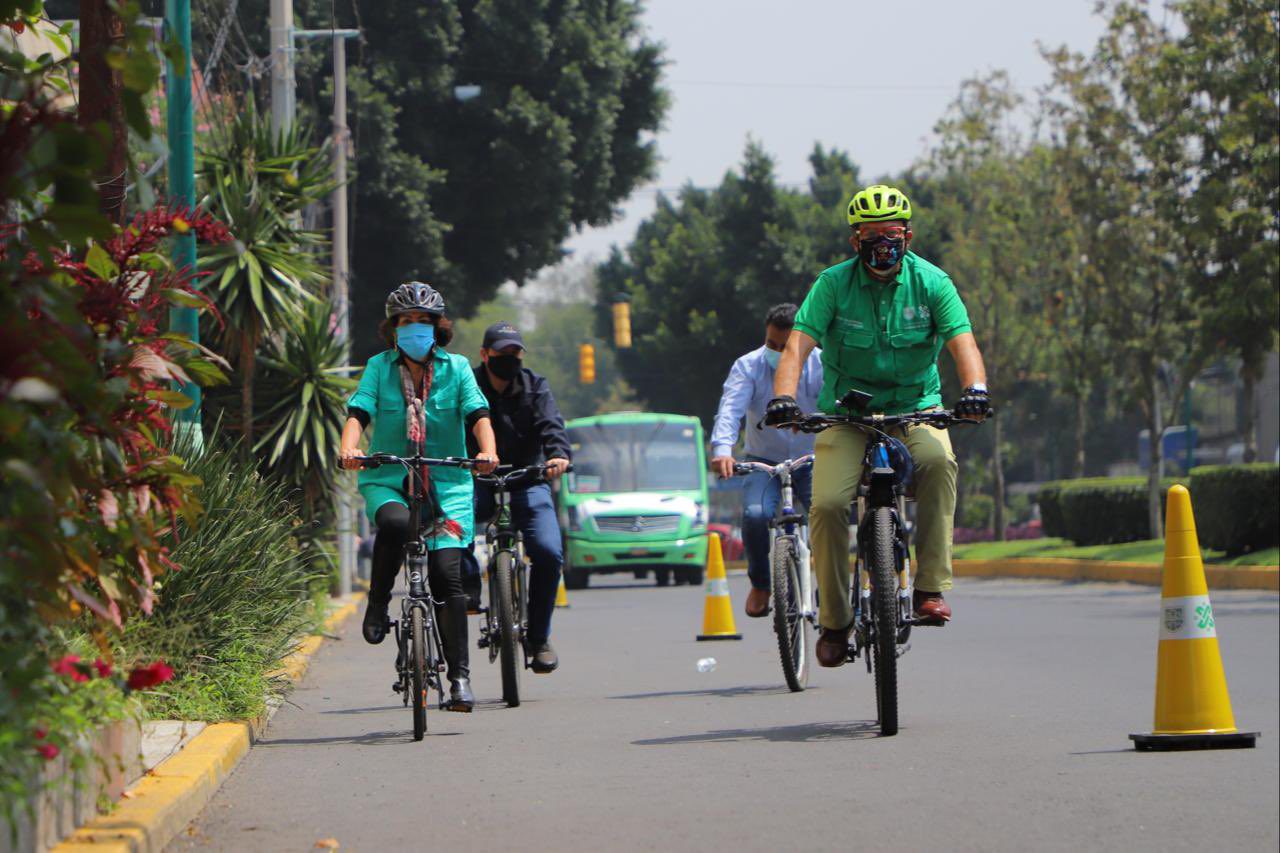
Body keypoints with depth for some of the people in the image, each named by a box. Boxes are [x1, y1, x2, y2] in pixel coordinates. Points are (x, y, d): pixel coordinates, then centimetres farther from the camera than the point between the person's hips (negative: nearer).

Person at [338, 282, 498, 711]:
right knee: (395, 523, -36)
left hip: (446, 484, 0)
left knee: (446, 575, -13)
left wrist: (487, 451, -26)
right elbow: (359, 411, -7)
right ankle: (378, 603, -12)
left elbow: (477, 414, -5)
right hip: (387, 481, 0)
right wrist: (348, 448, -28)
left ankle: (460, 675, -6)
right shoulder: (379, 367, 5)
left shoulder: (455, 368, 6)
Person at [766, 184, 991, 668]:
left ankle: (931, 587, -28)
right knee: (827, 504, -21)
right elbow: (799, 343, -17)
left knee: (937, 461, -34)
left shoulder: (931, 282, -6)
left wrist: (975, 389, -38)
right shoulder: (834, 284, -7)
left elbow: (962, 341, -17)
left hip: (915, 407, 0)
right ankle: (834, 620, -2)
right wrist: (783, 396, -36)